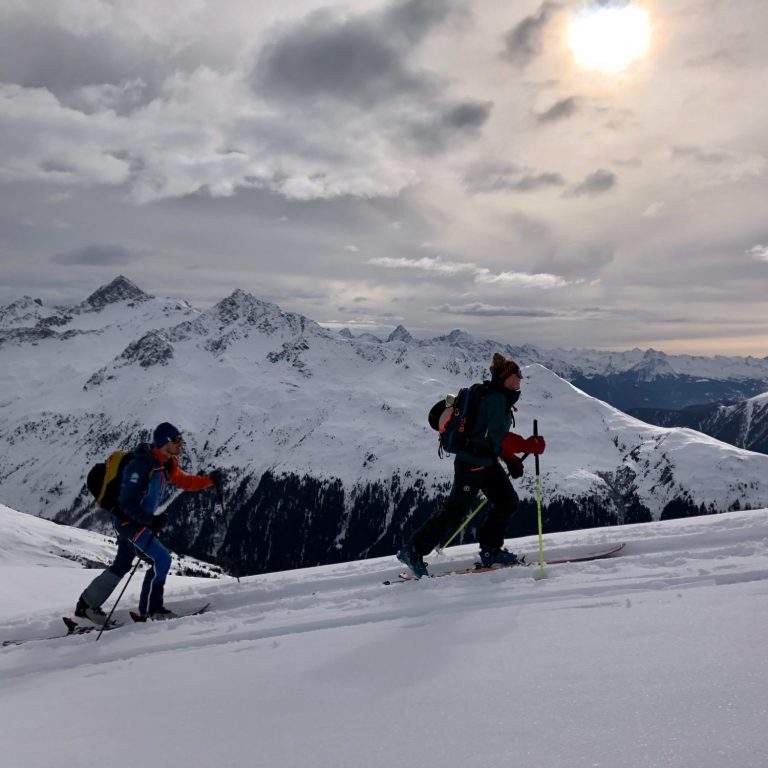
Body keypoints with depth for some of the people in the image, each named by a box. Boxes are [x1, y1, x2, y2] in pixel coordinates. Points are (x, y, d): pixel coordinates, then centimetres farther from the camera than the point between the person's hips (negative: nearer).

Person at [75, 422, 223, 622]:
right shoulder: (141, 466, -27)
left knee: (121, 566, 20)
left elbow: (185, 481, 10)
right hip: (127, 520, -10)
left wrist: (210, 479, -4)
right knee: (161, 559, -13)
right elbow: (128, 503, -27)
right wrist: (151, 520, -34)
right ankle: (150, 610, 2)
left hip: (140, 521, 10)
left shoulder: (166, 464, 0)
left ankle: (87, 605, 35)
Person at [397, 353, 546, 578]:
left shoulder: (501, 398, 15)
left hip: (487, 461, 10)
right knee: (456, 511, -5)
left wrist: (511, 460, 13)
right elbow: (500, 436, -25)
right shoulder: (495, 398, -16)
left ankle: (490, 551, 18)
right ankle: (413, 551, 5)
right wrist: (529, 445, -23)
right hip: (472, 463, -10)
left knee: (507, 501, 8)